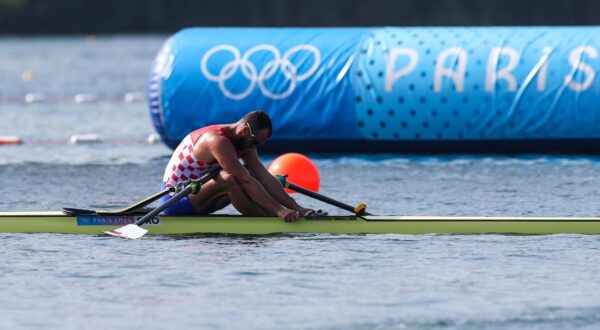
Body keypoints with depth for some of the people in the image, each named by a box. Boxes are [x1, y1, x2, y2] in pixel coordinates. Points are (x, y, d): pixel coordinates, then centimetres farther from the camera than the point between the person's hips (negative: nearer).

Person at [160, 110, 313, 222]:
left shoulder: (245, 142, 4)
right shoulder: (218, 140, -25)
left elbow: (265, 178, 0)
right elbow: (246, 181, -30)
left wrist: (295, 207, -8)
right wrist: (278, 210, -31)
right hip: (174, 201, -9)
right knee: (228, 179, -32)